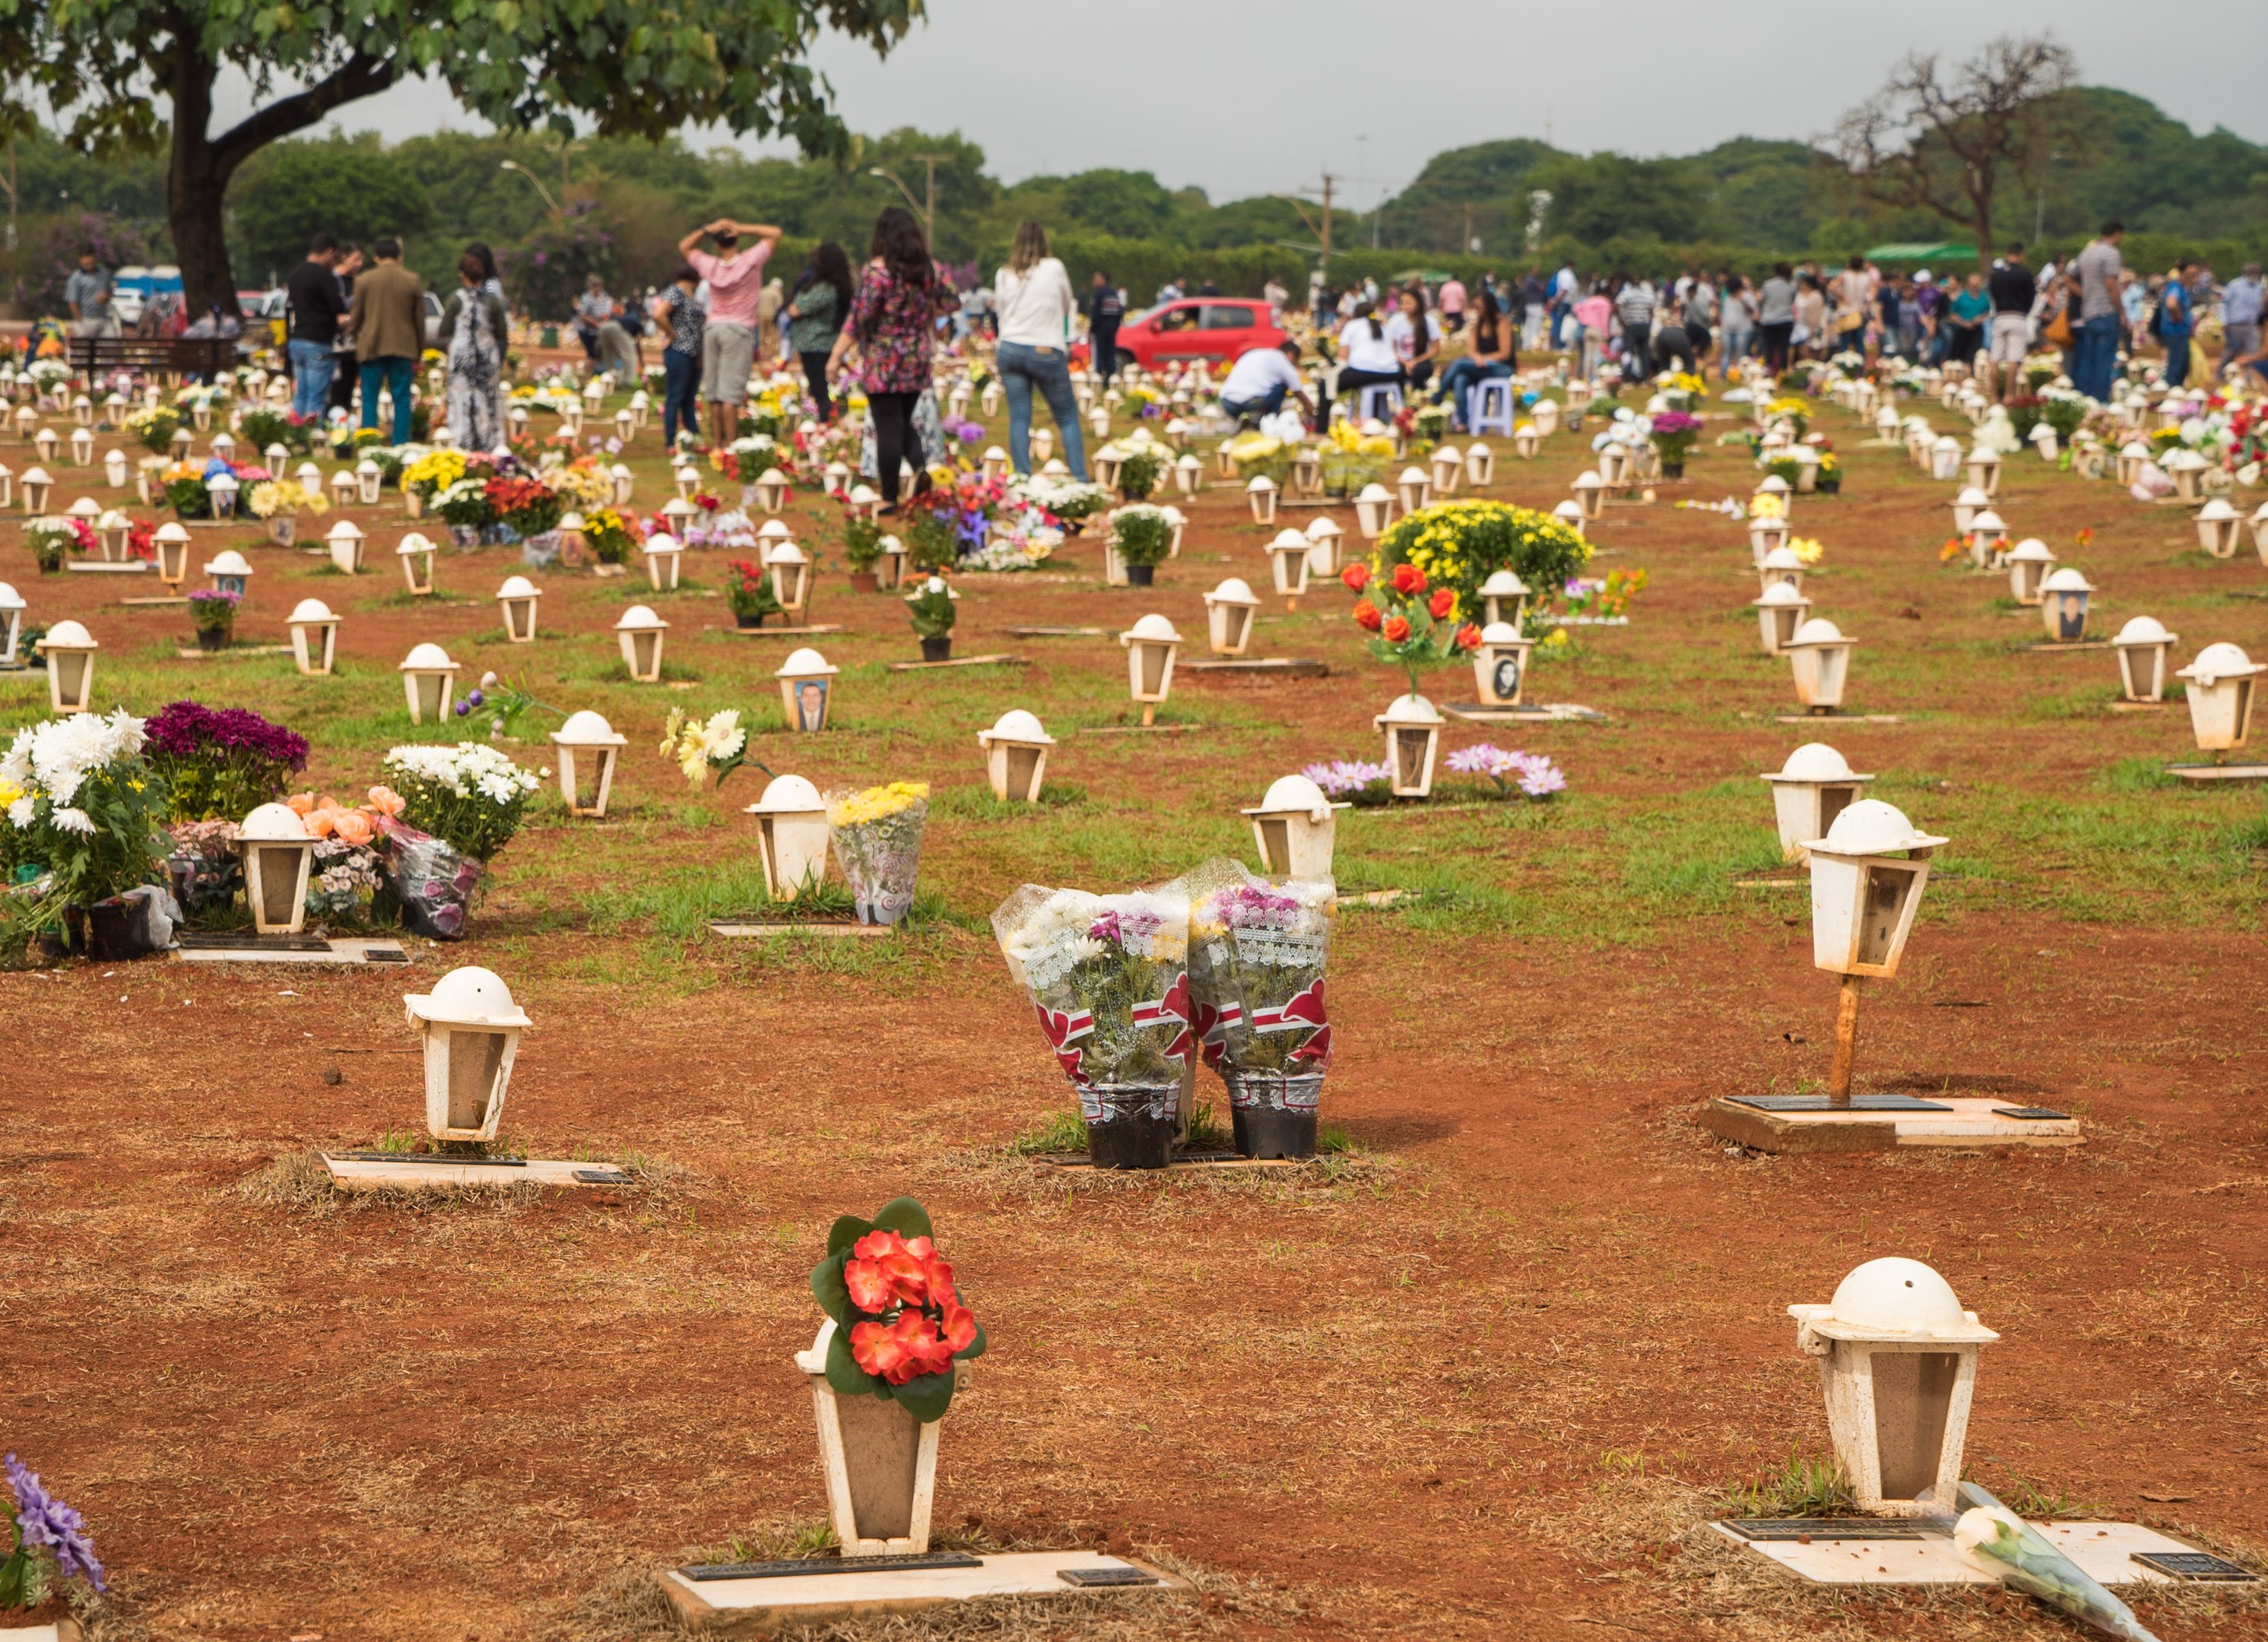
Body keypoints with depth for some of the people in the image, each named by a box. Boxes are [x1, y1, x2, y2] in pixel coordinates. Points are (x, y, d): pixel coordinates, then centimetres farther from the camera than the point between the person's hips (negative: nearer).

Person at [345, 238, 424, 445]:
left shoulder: (364, 280, -1)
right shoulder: (413, 281, 1)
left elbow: (355, 316, 5)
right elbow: (420, 319, 6)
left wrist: (352, 335, 23)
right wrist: (419, 351, 14)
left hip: (372, 347, -1)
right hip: (403, 348, 1)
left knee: (370, 399, 4)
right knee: (402, 400, 4)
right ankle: (400, 445, 0)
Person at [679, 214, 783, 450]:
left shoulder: (710, 266, 2)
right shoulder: (749, 261, -7)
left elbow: (684, 247, 20)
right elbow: (775, 233, 1)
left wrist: (706, 230, 6)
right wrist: (742, 228, -5)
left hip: (712, 327, 3)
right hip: (739, 329, -3)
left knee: (714, 393, 6)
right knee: (730, 392, -9)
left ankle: (716, 442, 6)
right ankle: (730, 444, -12)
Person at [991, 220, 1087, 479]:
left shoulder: (1004, 276, 4)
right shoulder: (1054, 268, -4)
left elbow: (1001, 311, 10)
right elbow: (1068, 306, 9)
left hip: (1010, 349, 2)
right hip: (1046, 352, -2)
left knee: (1019, 419, 4)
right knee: (1068, 418, 7)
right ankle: (1080, 479, 1)